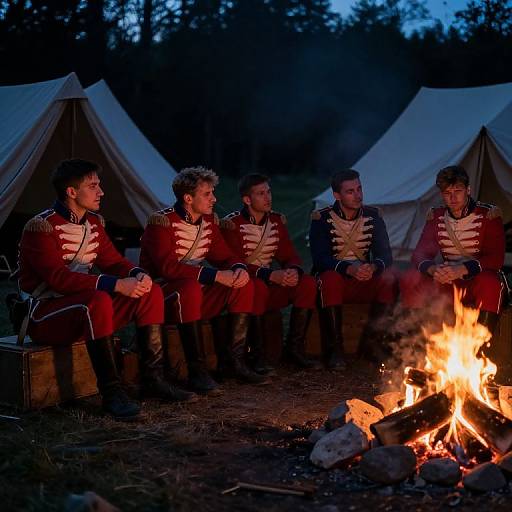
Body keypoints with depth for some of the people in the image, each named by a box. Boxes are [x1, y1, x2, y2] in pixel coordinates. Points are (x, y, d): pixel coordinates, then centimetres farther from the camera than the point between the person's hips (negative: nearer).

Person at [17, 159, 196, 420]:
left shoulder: (94, 222, 9)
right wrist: (116, 284, -34)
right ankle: (111, 393, -31)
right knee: (99, 301, -38)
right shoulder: (41, 227, -17)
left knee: (151, 293, -8)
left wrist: (137, 274, -15)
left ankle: (152, 379, -7)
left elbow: (113, 261, 9)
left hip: (86, 304, 8)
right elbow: (58, 278, -28)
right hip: (44, 314, -8)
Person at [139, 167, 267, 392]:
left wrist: (239, 268, -15)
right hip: (162, 291, -7)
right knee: (191, 288, -38)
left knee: (244, 284, -9)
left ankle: (235, 359, -7)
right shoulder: (162, 221, -16)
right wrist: (215, 275, -32)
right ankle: (197, 371, -31)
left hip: (198, 289, 8)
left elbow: (224, 255, 11)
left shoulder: (209, 220, 7)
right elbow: (169, 267, -28)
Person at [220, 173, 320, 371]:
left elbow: (290, 256, 9)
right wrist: (271, 275, -28)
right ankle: (257, 355, -26)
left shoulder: (277, 221, 9)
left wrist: (294, 271, -17)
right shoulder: (232, 224, -11)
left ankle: (294, 348, -9)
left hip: (271, 282, 6)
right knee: (258, 287, -38)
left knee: (308, 283, -17)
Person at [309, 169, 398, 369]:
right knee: (330, 278, -36)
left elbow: (385, 255, -3)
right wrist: (349, 269, -35)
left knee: (389, 278, -26)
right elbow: (320, 259, -17)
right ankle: (334, 348, -25)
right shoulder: (322, 219, -6)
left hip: (363, 282, 3)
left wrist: (373, 267, -28)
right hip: (334, 279, -3)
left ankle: (372, 342, -12)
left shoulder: (372, 216, 4)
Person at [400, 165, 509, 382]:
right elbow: (419, 254, -2)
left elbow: (496, 259, -17)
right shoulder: (436, 216, 5)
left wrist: (461, 270, -34)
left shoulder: (488, 215, -7)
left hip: (477, 279, -3)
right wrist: (432, 269, -28)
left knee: (489, 283, -38)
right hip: (446, 283, 4)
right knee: (410, 279, -21)